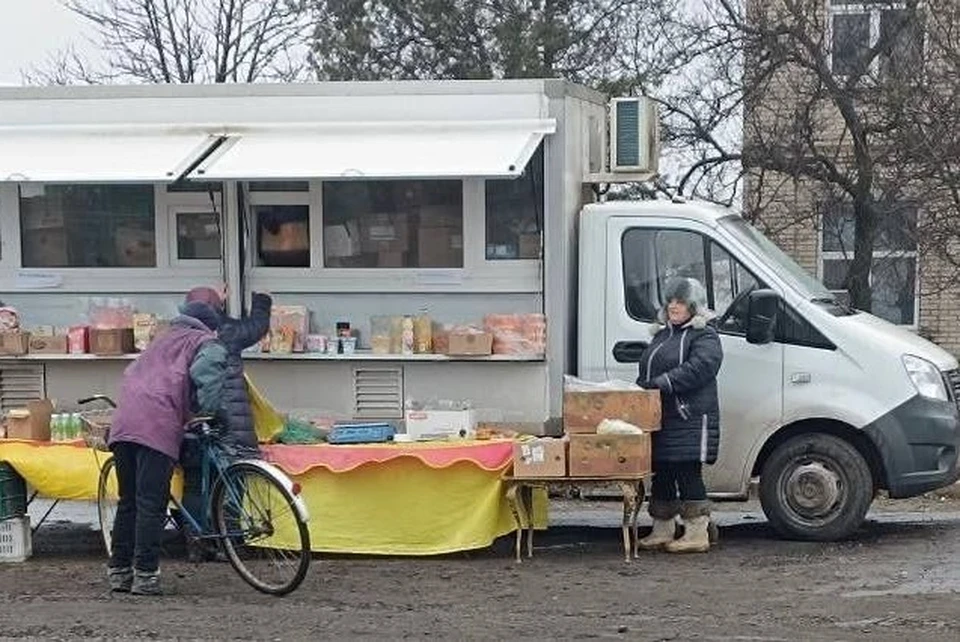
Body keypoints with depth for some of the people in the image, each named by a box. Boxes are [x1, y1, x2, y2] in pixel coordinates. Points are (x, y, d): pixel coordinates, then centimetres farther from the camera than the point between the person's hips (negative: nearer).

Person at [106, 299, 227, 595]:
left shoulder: (163, 339, 34)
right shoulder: (209, 345, 12)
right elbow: (206, 373, -9)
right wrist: (206, 411, 3)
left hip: (122, 423, 7)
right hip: (157, 427, -7)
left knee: (128, 502, 14)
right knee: (152, 505, -6)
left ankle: (119, 571, 16)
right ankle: (145, 576, -7)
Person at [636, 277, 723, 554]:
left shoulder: (705, 337, -5)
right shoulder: (662, 336, 22)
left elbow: (698, 368, -22)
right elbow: (646, 372, 28)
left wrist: (661, 383, -27)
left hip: (690, 419, -8)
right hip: (660, 418, 8)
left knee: (687, 475, -7)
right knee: (662, 474, 12)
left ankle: (697, 535, -2)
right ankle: (662, 531, 21)